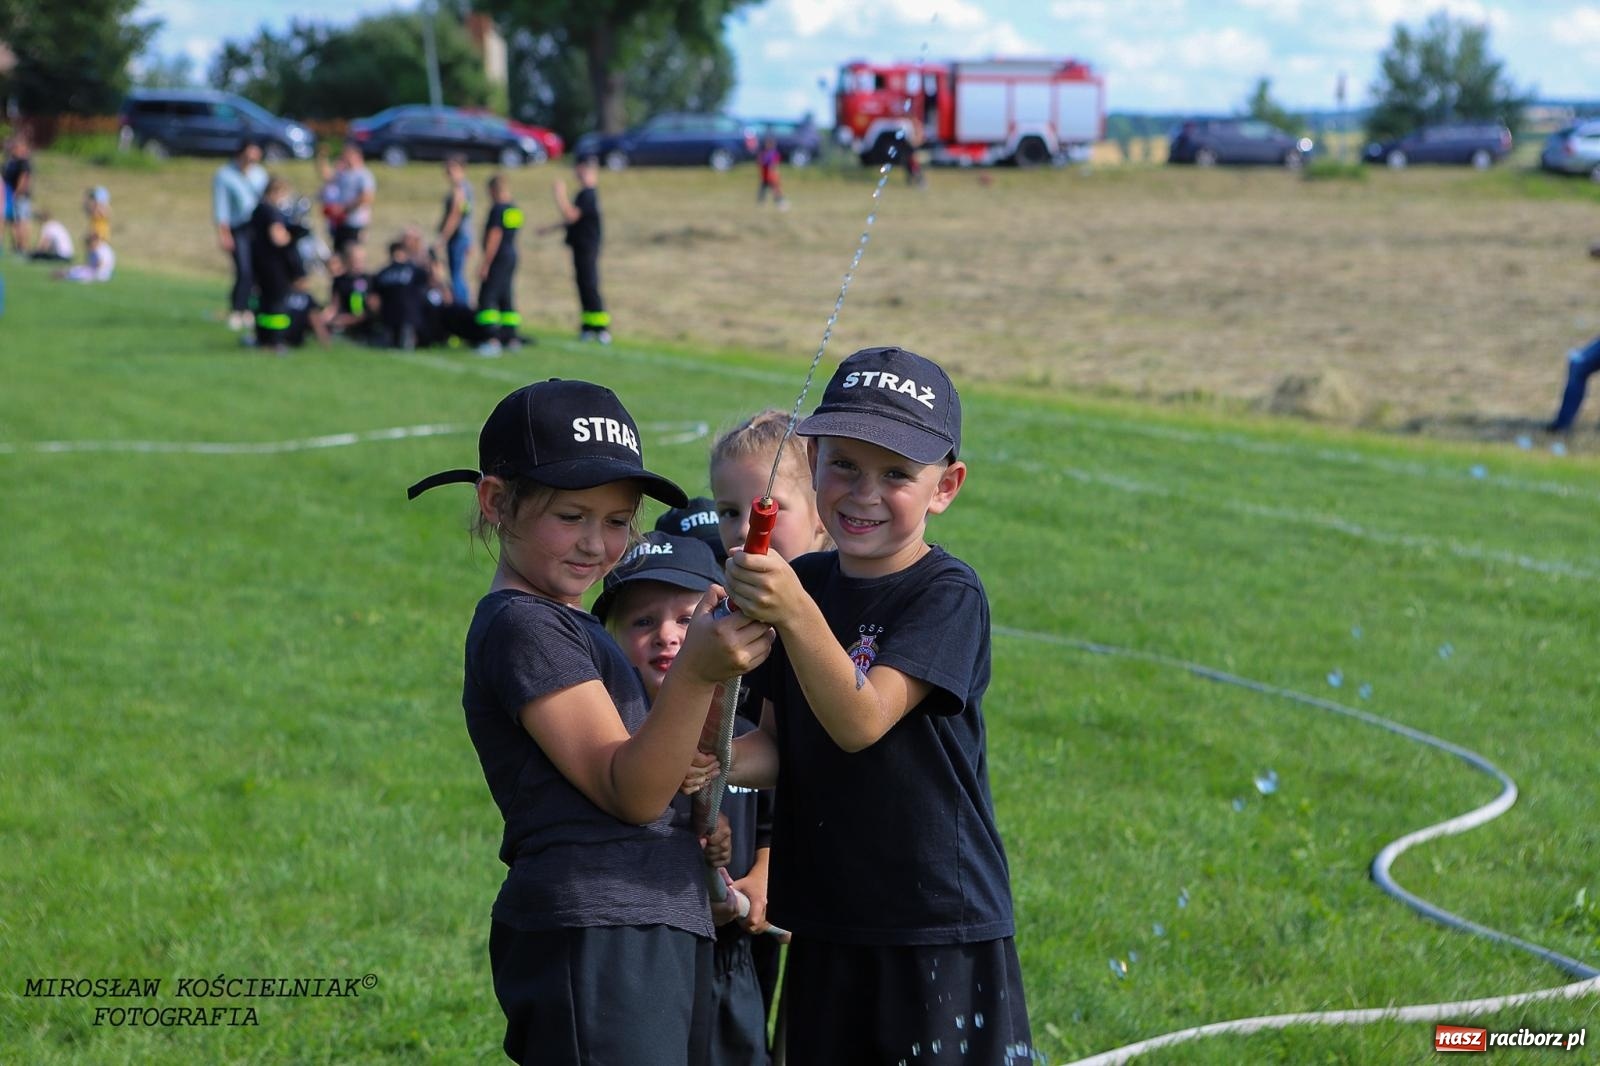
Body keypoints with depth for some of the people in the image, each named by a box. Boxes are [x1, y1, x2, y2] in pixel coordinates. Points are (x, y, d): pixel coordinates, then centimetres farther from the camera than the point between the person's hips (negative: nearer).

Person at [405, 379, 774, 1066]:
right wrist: (695, 671, -28)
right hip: (593, 937, -10)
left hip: (654, 932, 10)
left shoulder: (567, 622, 22)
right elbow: (629, 791, -16)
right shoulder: (522, 624, -8)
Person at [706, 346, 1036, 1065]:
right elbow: (781, 742, 9)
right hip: (824, 929, 6)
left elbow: (861, 721, -24)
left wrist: (795, 614, -37)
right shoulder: (802, 582, 6)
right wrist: (720, 761, -12)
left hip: (941, 932, -6)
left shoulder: (949, 594, -13)